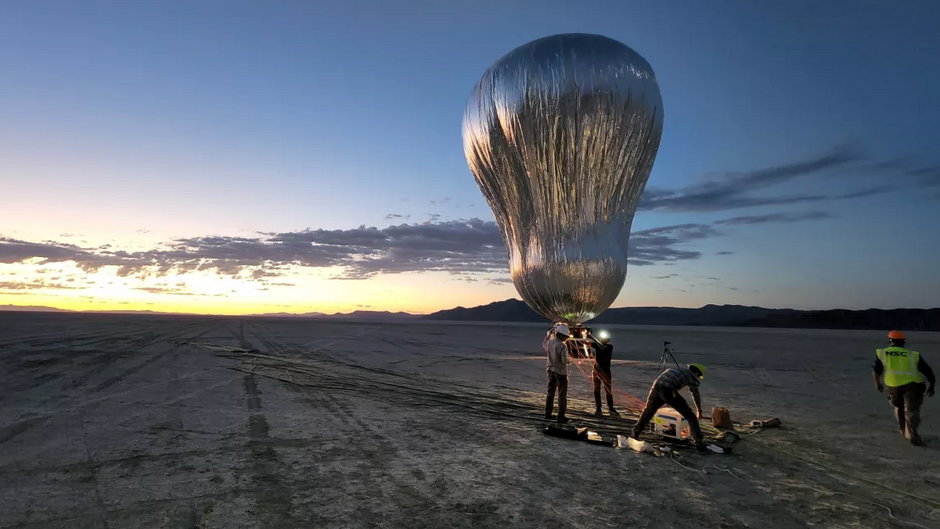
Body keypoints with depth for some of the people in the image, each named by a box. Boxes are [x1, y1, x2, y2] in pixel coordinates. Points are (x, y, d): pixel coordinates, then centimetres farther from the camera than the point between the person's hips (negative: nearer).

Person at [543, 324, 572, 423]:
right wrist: (569, 360, 1)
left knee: (550, 392, 17)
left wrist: (549, 333, 23)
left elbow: (543, 345, 22)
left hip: (551, 370, 6)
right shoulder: (562, 346, -22)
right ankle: (561, 416, 4)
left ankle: (548, 413, 21)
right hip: (560, 371, -6)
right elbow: (564, 360, -22)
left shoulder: (549, 341, -2)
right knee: (562, 394, 3)